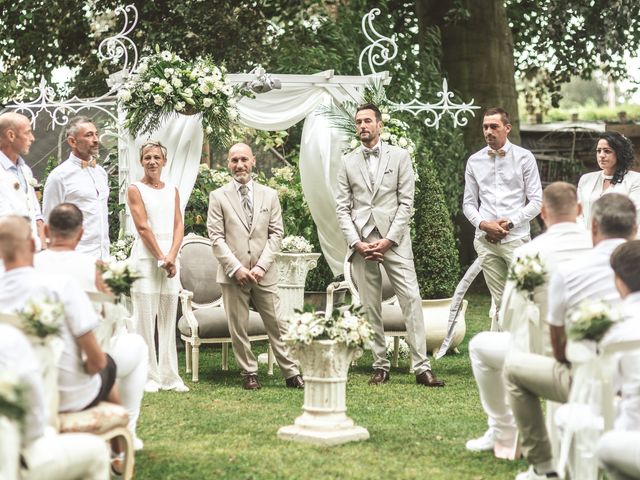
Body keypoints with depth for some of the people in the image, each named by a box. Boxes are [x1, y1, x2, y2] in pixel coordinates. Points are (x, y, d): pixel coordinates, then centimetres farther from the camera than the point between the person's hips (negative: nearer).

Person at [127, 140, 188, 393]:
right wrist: (161, 258, -12)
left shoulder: (172, 191, 15)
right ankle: (149, 376, 0)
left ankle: (169, 376, 8)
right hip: (145, 259, -5)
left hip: (170, 260, 5)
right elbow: (143, 227, -7)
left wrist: (172, 256, -8)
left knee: (168, 319, 5)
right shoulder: (135, 190, 0)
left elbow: (179, 225, 7)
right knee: (145, 319, -4)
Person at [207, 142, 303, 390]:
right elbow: (216, 237, -2)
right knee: (238, 327, 2)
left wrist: (261, 266, -7)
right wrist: (236, 268, -11)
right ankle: (249, 373, 13)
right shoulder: (218, 197, 4)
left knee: (277, 324, 1)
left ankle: (291, 372, 7)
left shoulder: (269, 195, 10)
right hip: (233, 274, -1)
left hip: (264, 273, 1)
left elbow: (276, 233, 6)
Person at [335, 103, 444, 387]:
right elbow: (342, 208, 8)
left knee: (411, 299, -9)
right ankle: (380, 366, 9)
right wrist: (357, 243, -5)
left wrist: (388, 240, -8)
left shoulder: (399, 156, 6)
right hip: (361, 242, 2)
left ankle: (421, 367, -9)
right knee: (370, 307, 3)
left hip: (394, 240, -2)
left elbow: (406, 202, 1)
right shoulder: (348, 162, 12)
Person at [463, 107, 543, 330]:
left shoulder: (524, 157, 2)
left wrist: (510, 222, -9)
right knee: (499, 301, 5)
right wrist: (483, 224, -6)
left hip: (516, 238, -2)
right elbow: (468, 203, 12)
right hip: (486, 240, 2)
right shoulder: (474, 161, 10)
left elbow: (536, 201, 0)